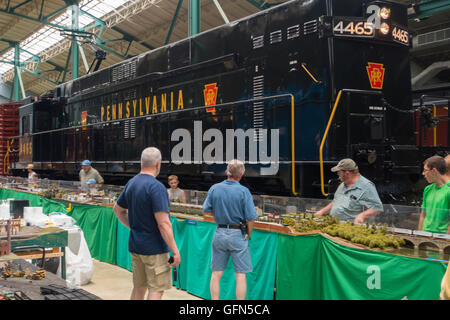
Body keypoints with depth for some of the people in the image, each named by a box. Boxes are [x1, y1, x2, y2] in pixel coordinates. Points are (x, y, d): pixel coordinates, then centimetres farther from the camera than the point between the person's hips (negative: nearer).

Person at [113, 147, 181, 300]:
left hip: (135, 245, 8)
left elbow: (117, 209, 20)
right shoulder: (156, 187, -19)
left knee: (139, 287, 19)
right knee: (156, 290, 1)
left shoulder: (131, 183, 7)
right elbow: (163, 223, -23)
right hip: (154, 248, -8)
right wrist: (175, 250, -18)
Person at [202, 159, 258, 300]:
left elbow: (206, 210, 5)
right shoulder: (243, 191, -12)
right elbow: (250, 218, -12)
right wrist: (248, 235, 4)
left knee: (216, 273, 13)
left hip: (219, 234, 4)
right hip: (237, 235, -3)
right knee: (240, 275, 5)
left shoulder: (214, 188, -2)